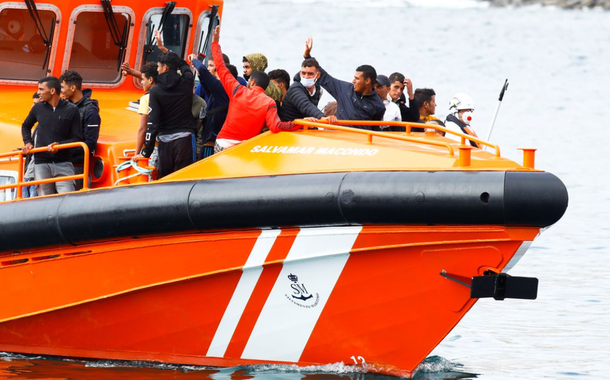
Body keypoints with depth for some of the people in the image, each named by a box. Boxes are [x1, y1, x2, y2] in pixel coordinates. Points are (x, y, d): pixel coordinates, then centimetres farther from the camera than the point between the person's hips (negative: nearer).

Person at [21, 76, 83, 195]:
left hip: (63, 163, -3)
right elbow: (26, 126, 28)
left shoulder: (71, 110, -1)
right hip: (42, 164, 3)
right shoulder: (38, 108, 8)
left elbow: (77, 138, -2)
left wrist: (59, 145, -17)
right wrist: (27, 142, 11)